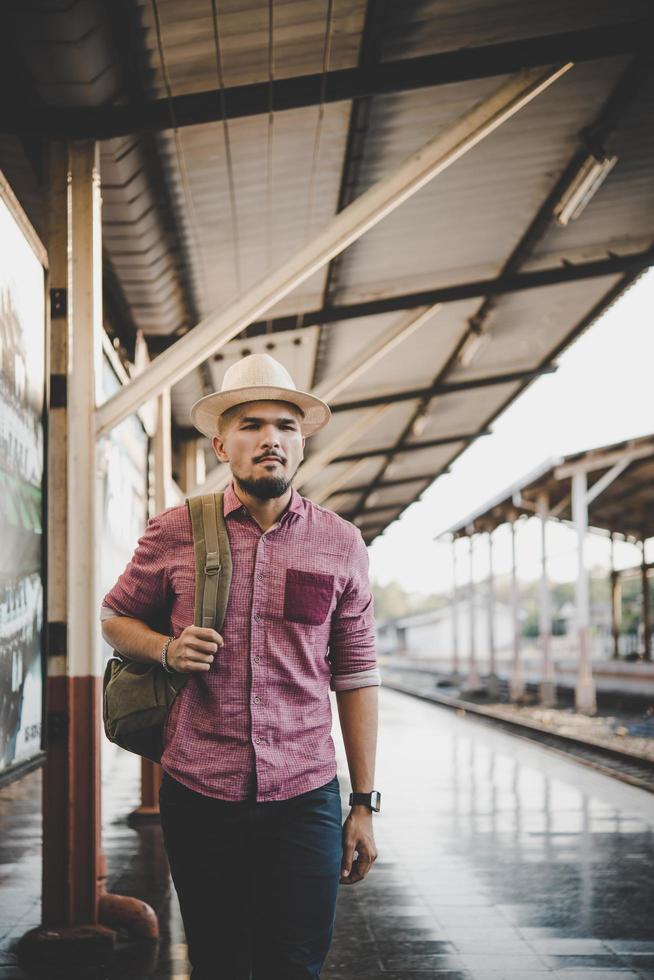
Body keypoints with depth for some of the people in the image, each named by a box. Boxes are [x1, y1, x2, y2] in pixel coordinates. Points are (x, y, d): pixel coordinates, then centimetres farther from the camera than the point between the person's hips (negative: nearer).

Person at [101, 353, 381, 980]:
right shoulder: (173, 534, 1)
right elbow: (115, 618, 16)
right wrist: (167, 648, -8)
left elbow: (354, 674, 7)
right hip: (197, 799, 0)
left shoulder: (340, 545, 4)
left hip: (304, 798, 0)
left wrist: (364, 803, 4)